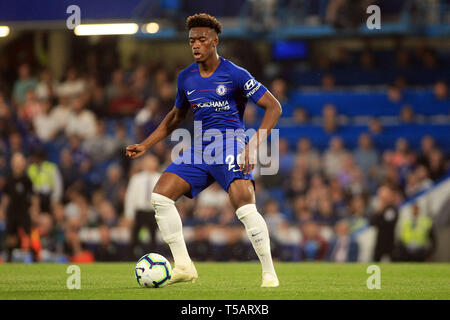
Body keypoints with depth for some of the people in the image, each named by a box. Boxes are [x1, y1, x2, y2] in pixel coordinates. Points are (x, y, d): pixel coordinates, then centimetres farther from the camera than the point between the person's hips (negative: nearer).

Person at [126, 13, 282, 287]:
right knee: (160, 195, -10)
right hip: (200, 149, 6)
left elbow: (274, 107, -8)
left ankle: (269, 273, -12)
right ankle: (184, 267, -2)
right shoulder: (186, 78, 10)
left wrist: (255, 144, -20)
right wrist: (145, 145, 21)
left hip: (231, 146, -6)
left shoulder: (235, 75, -8)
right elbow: (176, 116, 27)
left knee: (245, 207, -26)